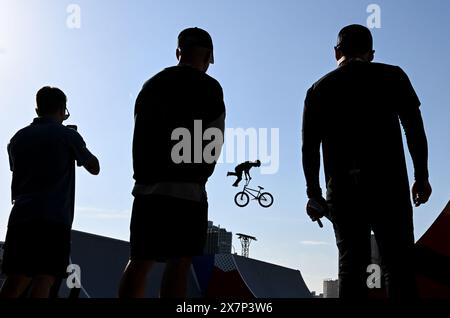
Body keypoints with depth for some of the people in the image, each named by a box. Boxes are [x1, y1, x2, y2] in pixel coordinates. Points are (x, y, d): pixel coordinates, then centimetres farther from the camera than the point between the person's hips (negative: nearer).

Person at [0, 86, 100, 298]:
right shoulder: (67, 135, 3)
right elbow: (94, 168, 14)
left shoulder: (18, 138, 16)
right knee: (43, 282, -11)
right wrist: (77, 147, 30)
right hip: (54, 219, -5)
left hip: (20, 217, 5)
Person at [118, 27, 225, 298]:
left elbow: (139, 137, 17)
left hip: (146, 186, 6)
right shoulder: (208, 88, 0)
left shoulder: (150, 85, 17)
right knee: (179, 262, -6)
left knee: (140, 261, 7)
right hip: (186, 188, -5)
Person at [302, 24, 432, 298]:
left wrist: (314, 193, 14)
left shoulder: (319, 89, 13)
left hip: (342, 188, 2)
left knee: (351, 266, 3)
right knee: (398, 265, -3)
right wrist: (421, 176, 8)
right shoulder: (392, 76, 8)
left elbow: (310, 147, 9)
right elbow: (414, 129, 2)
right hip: (387, 183, -2)